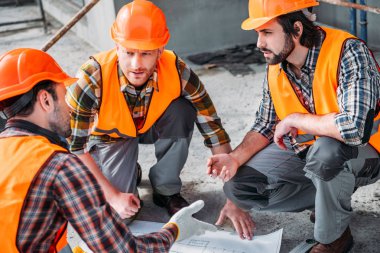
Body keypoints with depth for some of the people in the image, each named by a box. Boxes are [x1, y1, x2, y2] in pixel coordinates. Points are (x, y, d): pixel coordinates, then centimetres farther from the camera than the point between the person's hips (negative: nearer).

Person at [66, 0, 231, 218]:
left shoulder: (177, 71, -31)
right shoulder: (93, 78, -37)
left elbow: (214, 129, -23)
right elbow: (75, 147, -25)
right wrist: (114, 196, -24)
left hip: (152, 126, 2)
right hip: (108, 135, -2)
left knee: (182, 110, -29)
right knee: (120, 212, -19)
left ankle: (167, 190, -7)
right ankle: (127, 175, 17)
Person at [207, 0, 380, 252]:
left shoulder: (348, 52, -27)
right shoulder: (276, 66, -6)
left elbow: (355, 127, -40)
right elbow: (265, 125, 5)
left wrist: (293, 120, -26)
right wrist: (236, 158, -14)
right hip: (301, 150, 6)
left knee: (326, 149, -39)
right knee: (238, 186, -7)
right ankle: (332, 196, 9)